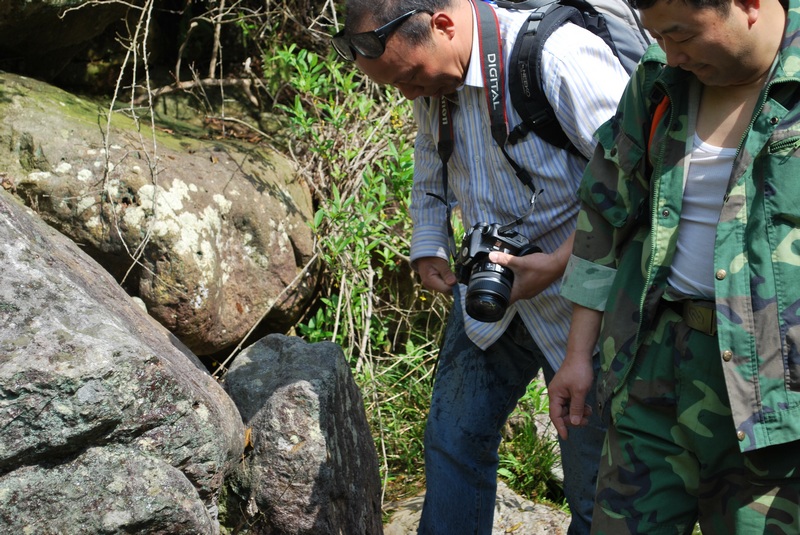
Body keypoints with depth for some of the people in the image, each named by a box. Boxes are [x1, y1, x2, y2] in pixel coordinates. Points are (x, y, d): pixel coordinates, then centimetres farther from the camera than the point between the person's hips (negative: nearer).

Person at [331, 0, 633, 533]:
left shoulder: (557, 55, -25)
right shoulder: (433, 83, 2)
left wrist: (559, 263, -25)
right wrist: (428, 249, 5)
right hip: (490, 291, 7)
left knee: (593, 476, 3)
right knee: (454, 440, 11)